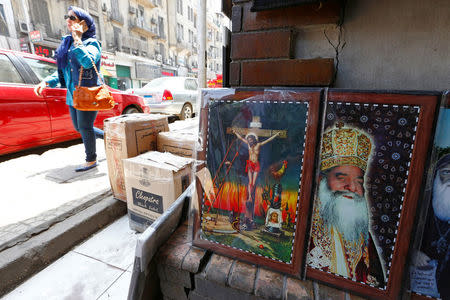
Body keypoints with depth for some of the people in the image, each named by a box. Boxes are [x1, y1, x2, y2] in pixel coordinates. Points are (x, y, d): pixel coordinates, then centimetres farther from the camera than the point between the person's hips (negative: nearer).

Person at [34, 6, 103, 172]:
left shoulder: (91, 43, -6)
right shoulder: (67, 42, 17)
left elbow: (88, 62, -28)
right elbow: (62, 70, 20)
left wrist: (78, 40, -19)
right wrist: (47, 81, 8)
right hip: (73, 94, 8)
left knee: (84, 127, -3)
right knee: (79, 128, 14)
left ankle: (91, 160, 13)